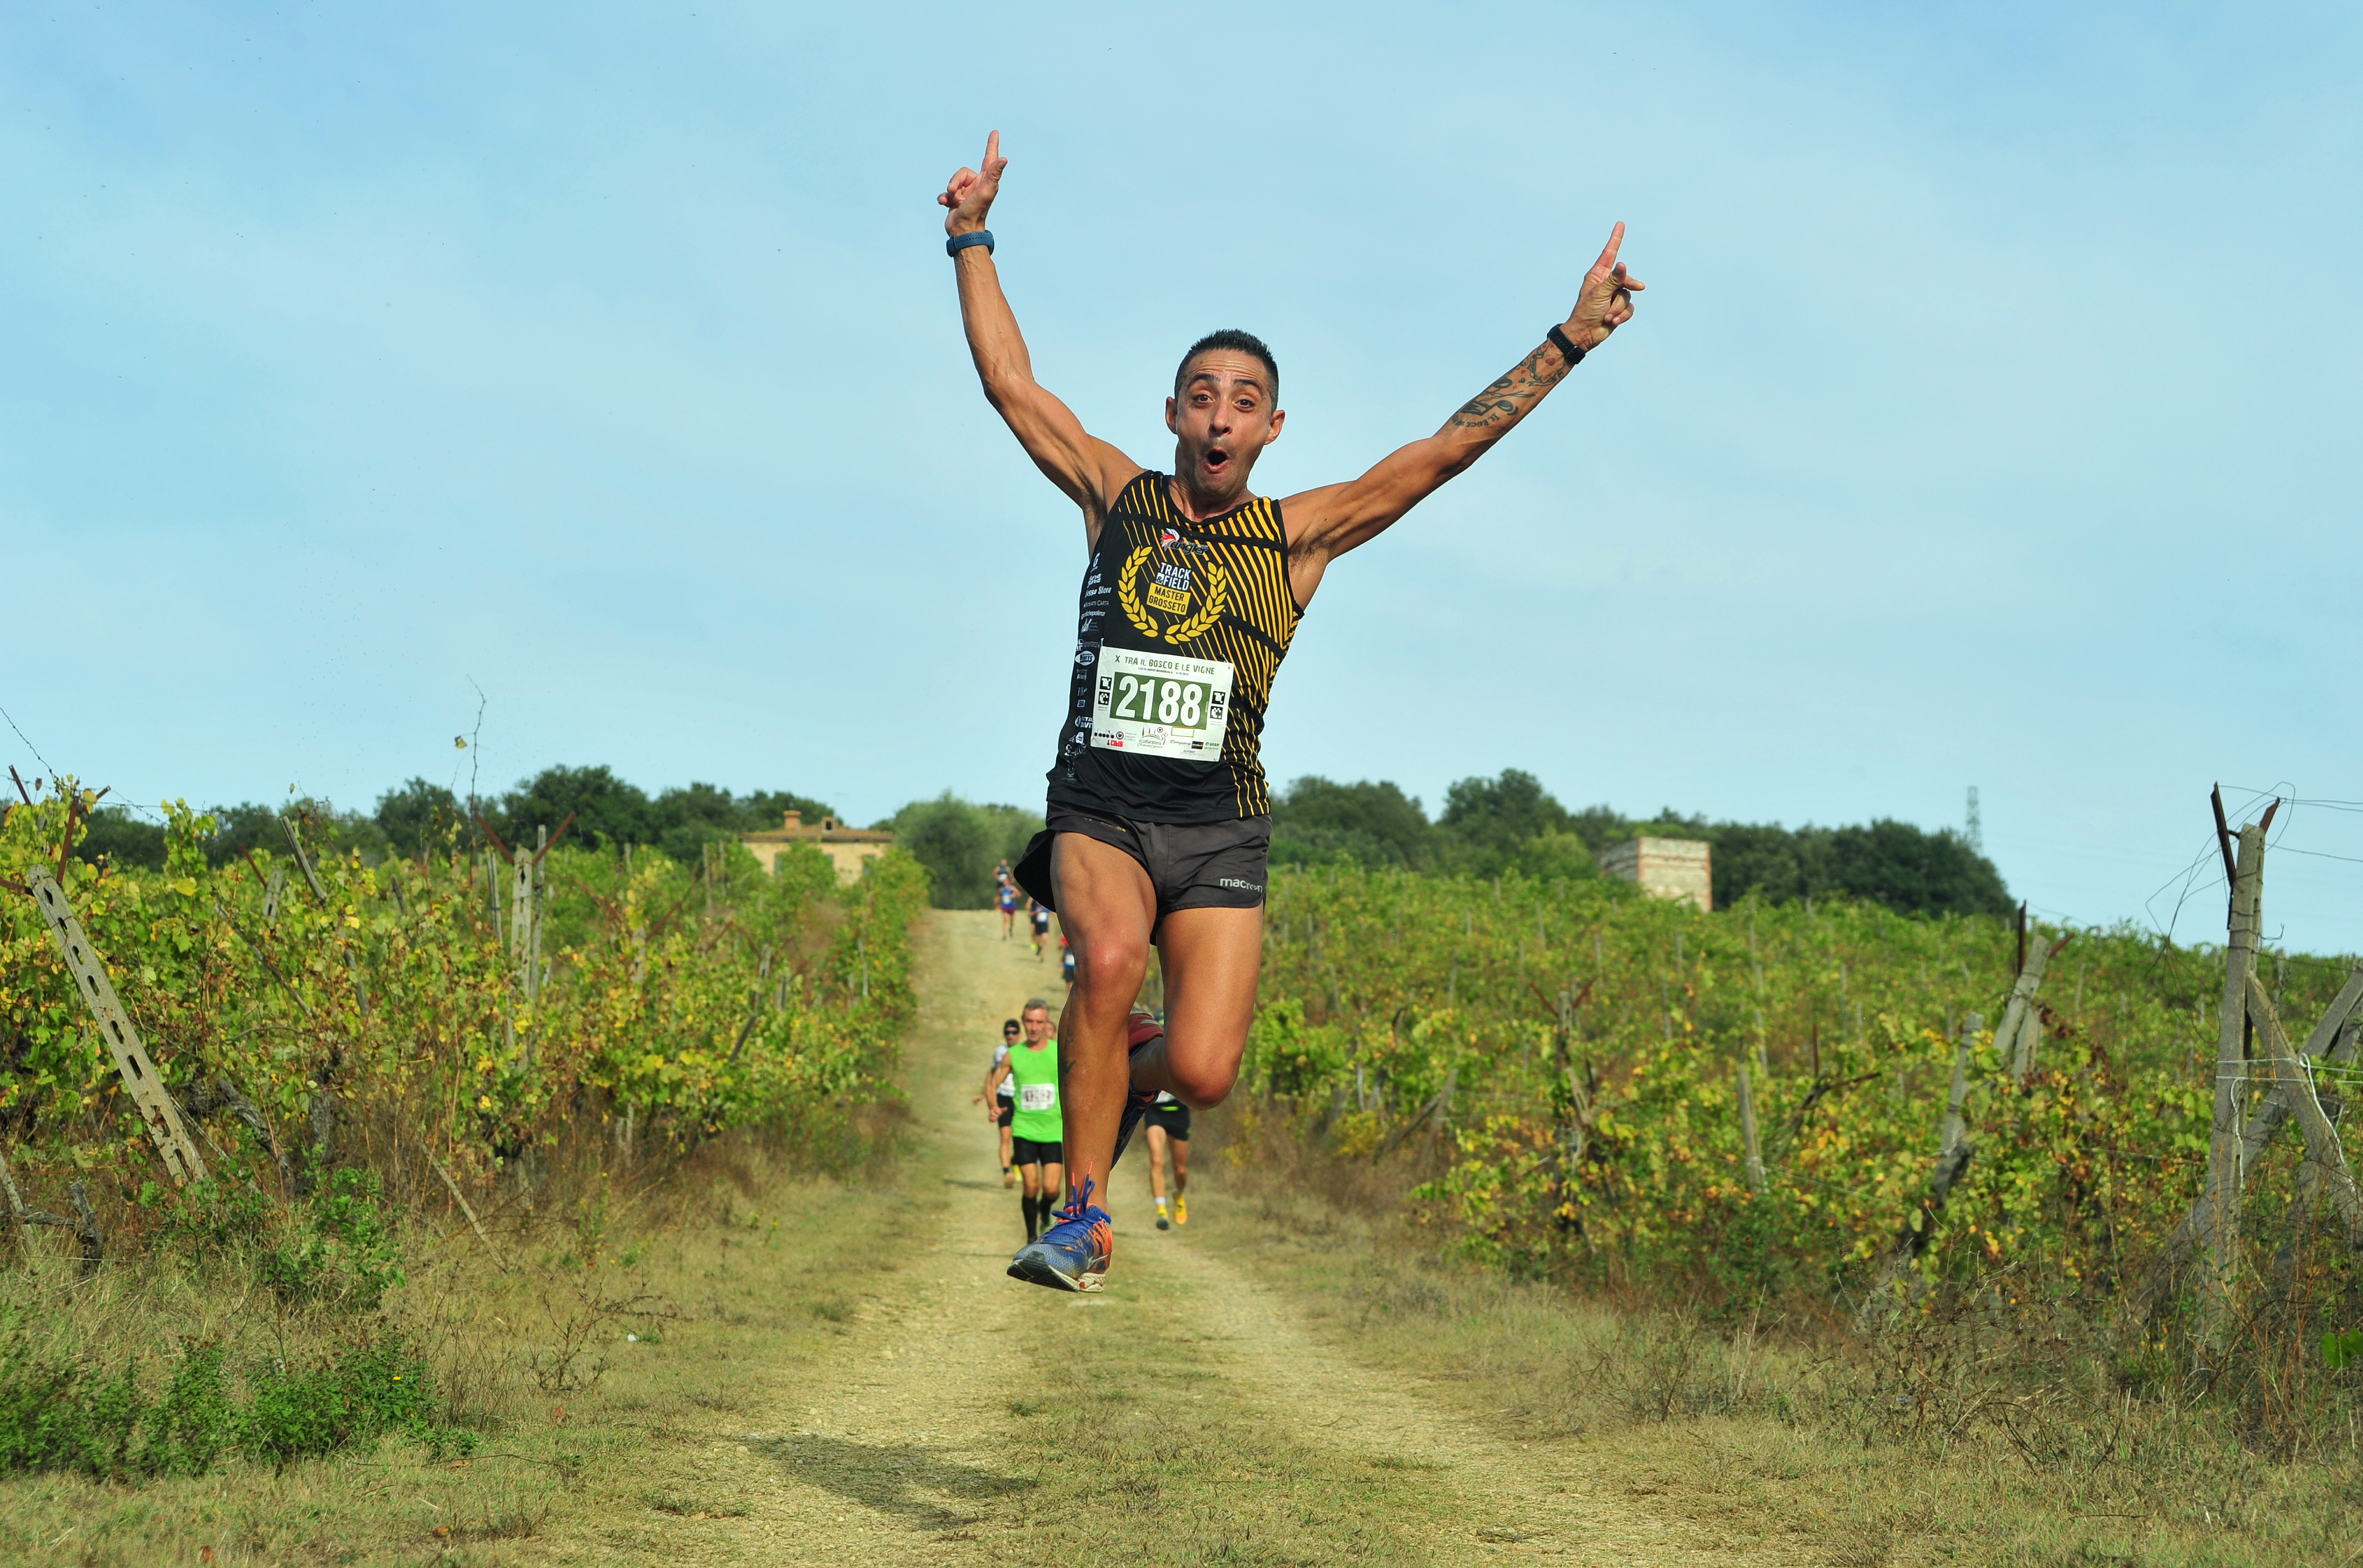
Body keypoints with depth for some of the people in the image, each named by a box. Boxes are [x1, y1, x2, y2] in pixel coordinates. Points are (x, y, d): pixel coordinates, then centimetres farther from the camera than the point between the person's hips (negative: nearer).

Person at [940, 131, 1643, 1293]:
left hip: (1219, 832, 0)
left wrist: (1570, 341, -2)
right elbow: (1010, 384, 9)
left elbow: (1441, 454, 2)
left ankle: (1124, 1067, 26)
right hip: (1099, 810, 0)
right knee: (1109, 953, -32)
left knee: (1202, 1075, -14)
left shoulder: (1296, 534, 5)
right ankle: (1084, 1216, -15)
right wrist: (973, 243, 8)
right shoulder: (1115, 498, 7)